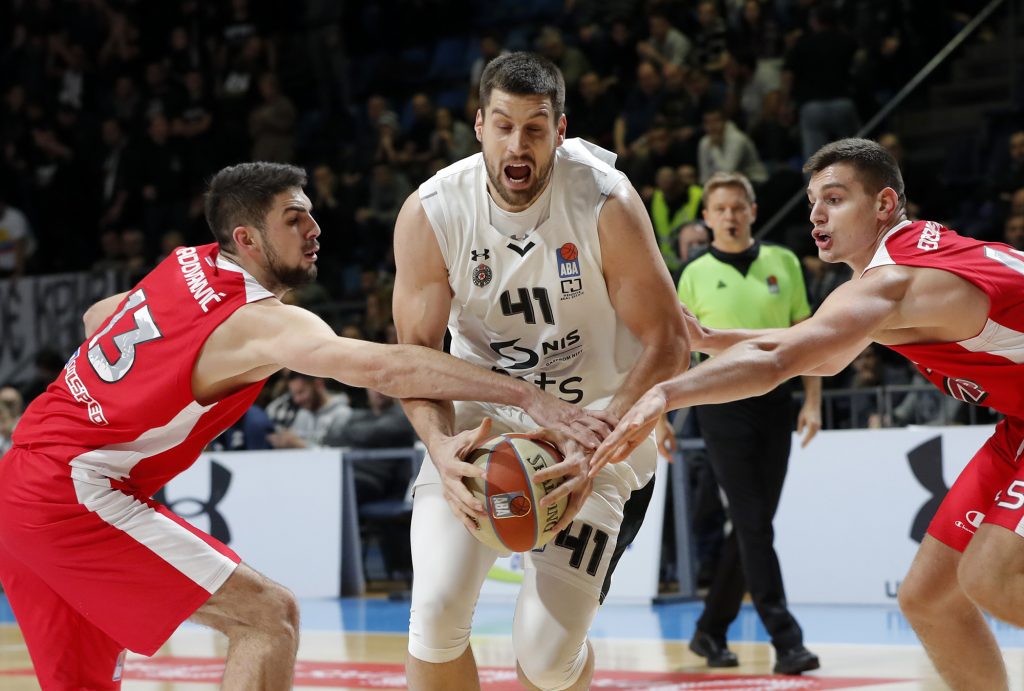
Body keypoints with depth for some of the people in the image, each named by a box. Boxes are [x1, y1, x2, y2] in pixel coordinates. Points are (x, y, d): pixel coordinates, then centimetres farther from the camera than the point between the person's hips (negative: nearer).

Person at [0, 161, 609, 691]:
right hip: (74, 492, -9)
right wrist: (524, 394, -35)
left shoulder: (187, 267, 11)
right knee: (269, 617, -11)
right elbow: (383, 367, -31)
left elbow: (98, 317, 28)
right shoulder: (262, 320, -16)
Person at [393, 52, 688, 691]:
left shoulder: (606, 202, -20)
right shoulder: (431, 213, -14)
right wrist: (440, 445, -29)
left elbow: (667, 343, -18)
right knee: (436, 610, -15)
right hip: (482, 418, 2)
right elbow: (417, 350, -8)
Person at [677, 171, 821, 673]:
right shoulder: (695, 275, 2)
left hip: (775, 402, 3)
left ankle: (710, 631, 20)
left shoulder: (783, 262, 7)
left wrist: (812, 402, 2)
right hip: (723, 403, -3)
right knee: (754, 524, -9)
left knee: (750, 527, 7)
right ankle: (785, 641, -11)